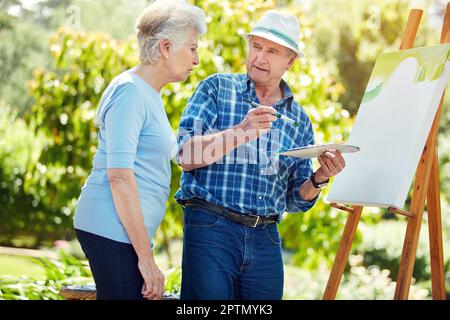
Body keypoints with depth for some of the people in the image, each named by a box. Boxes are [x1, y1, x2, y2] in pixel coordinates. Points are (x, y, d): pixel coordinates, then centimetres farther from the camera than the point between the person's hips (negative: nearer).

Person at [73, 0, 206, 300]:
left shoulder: (149, 93, 19)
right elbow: (119, 174, -18)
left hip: (129, 232, 9)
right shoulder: (129, 90, -11)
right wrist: (146, 258, -19)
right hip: (112, 230, -9)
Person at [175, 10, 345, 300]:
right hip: (210, 228, -4)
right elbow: (186, 155, -9)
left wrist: (319, 179, -4)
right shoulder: (217, 88, 4)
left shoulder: (299, 120, 14)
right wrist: (241, 132, -20)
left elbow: (296, 200, 16)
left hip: (266, 239, 4)